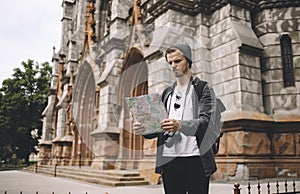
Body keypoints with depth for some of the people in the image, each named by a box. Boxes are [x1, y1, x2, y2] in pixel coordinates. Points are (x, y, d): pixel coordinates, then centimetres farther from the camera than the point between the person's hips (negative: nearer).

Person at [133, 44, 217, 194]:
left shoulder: (203, 89, 3)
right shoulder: (167, 93, 18)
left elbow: (205, 121, -11)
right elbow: (161, 126, 15)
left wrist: (180, 125, -29)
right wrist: (144, 129, -7)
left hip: (195, 159, -4)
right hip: (169, 159, 4)